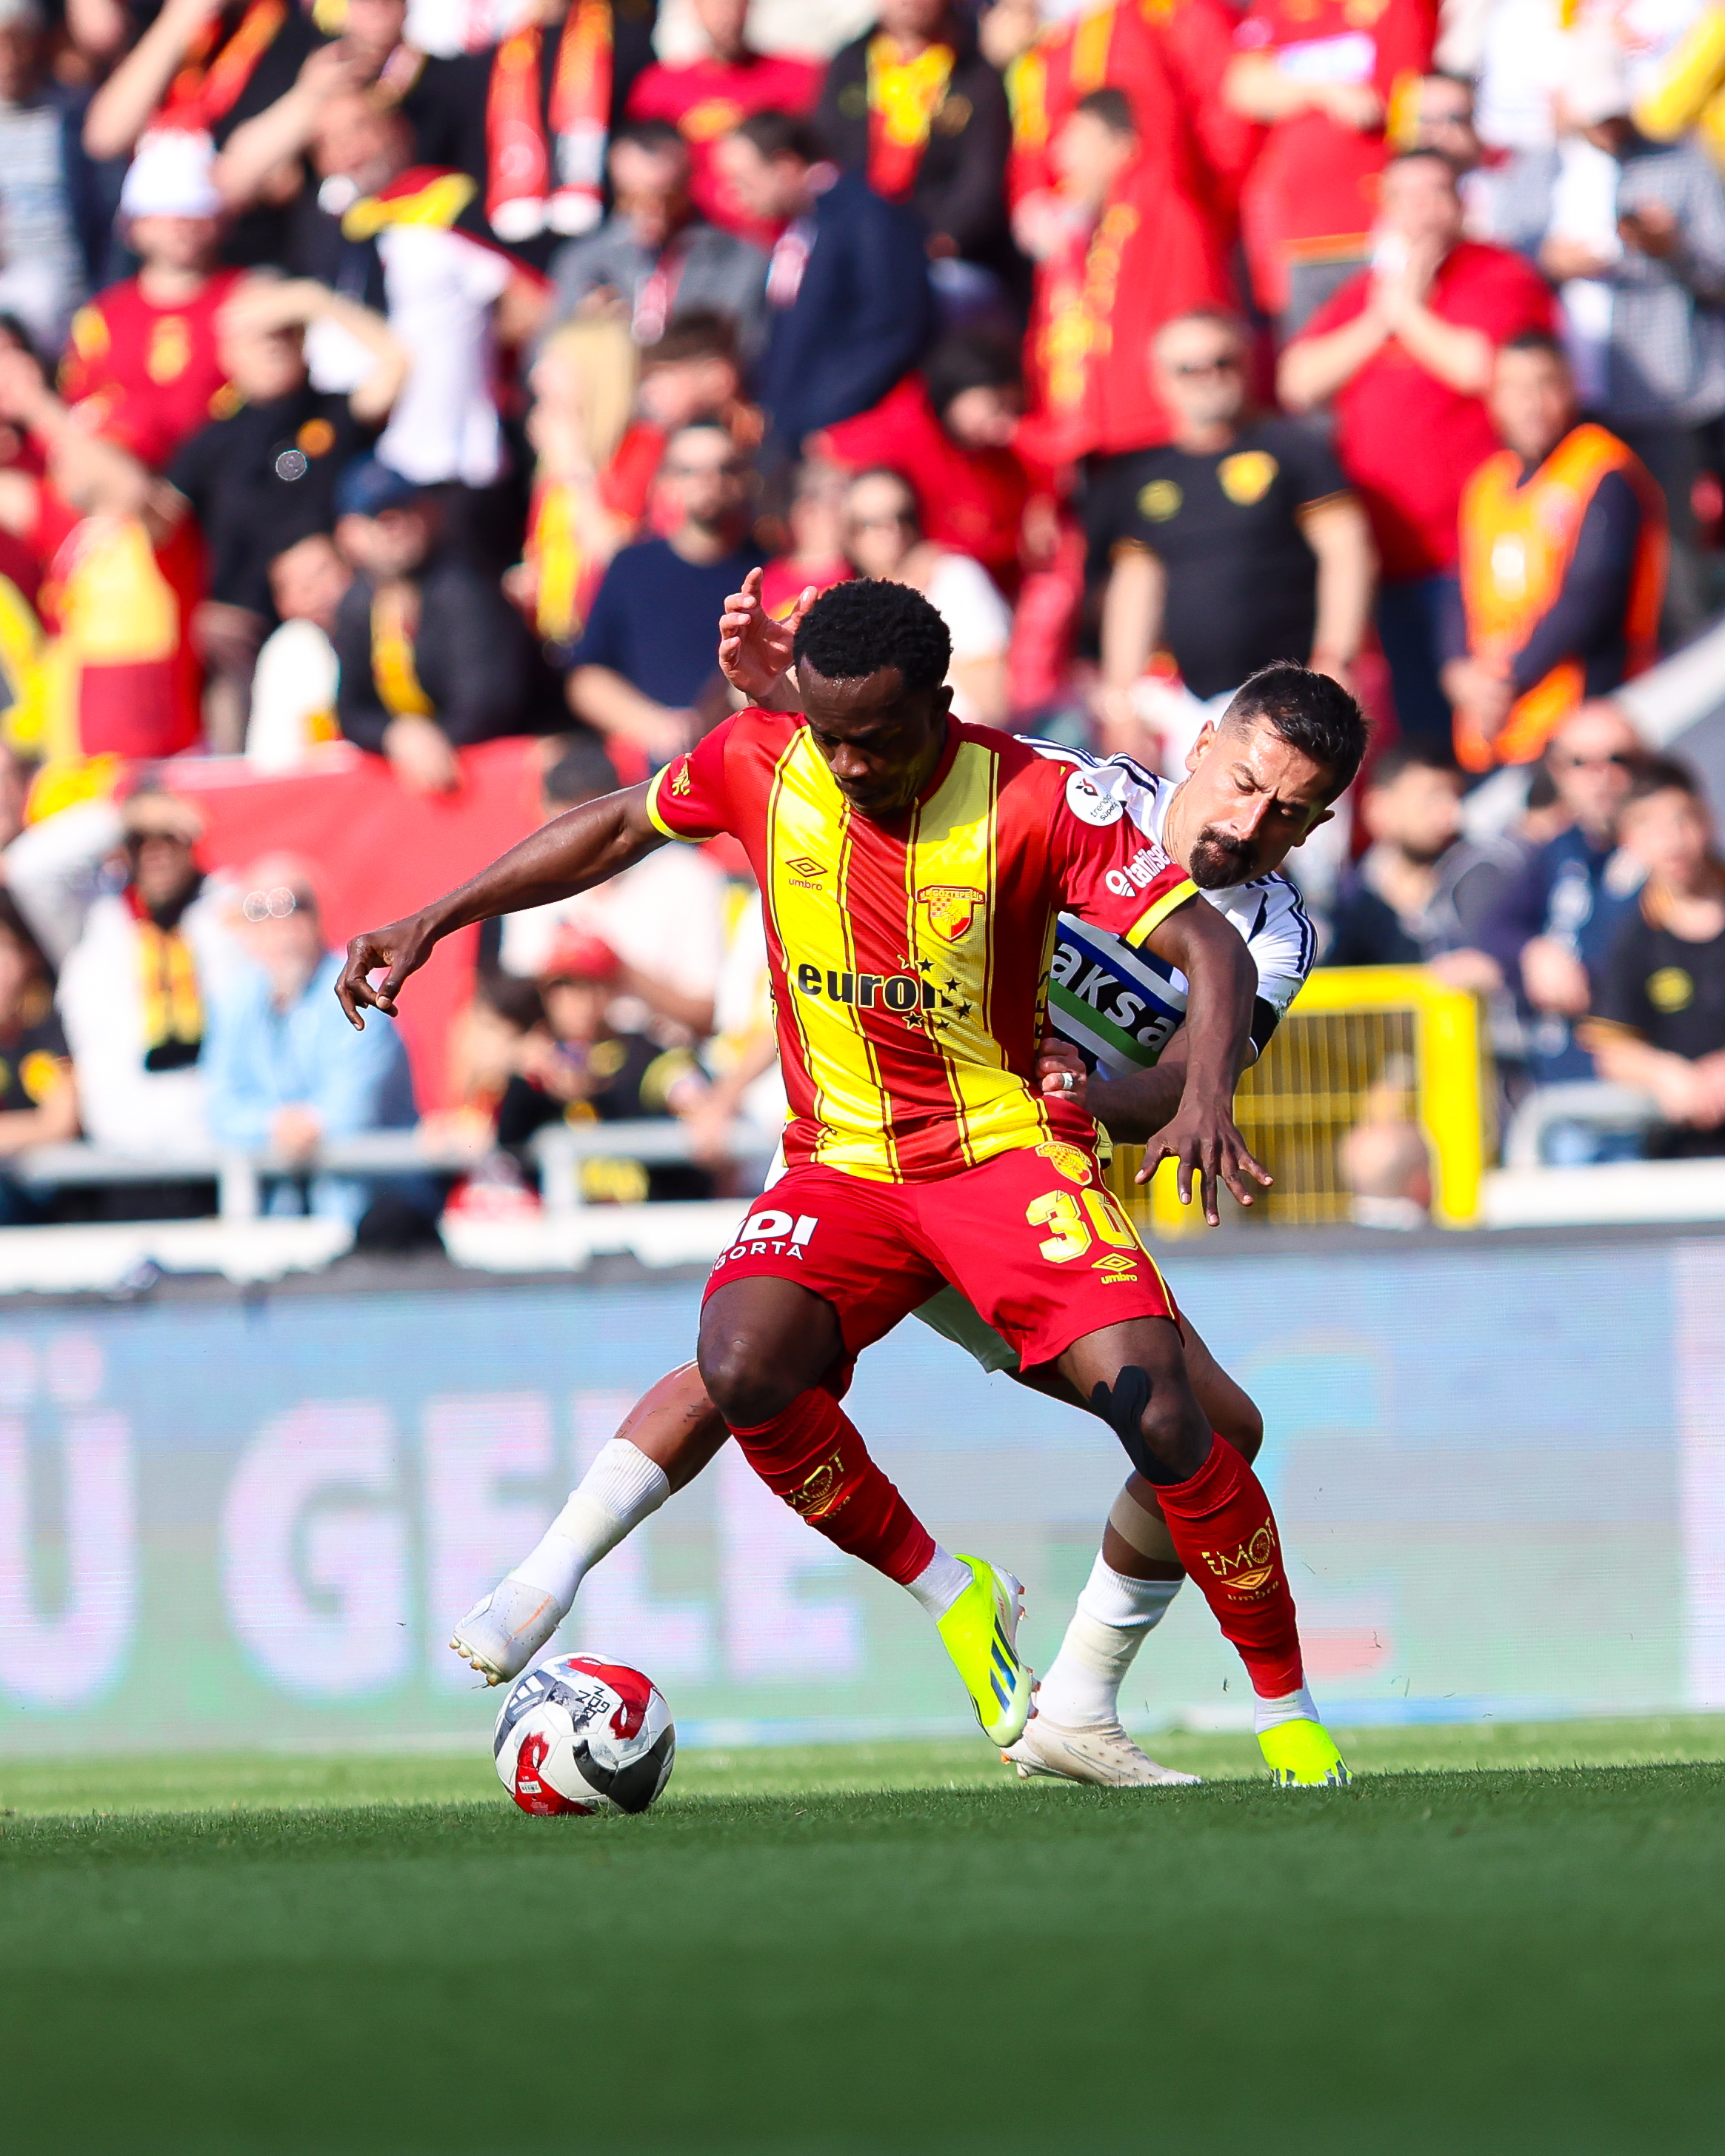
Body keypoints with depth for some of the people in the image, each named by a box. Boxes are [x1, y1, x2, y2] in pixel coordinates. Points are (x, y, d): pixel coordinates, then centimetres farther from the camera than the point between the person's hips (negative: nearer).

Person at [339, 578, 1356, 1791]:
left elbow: (1210, 950, -17)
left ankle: (1288, 1705, -5)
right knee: (741, 1370, -28)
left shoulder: (1036, 803, -15)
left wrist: (1208, 1095, -37)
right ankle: (952, 1599, -5)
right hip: (842, 1167, 3)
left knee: (1154, 1406, -25)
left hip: (1011, 1151, -3)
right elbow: (616, 830, 15)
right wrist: (431, 926, 13)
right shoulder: (761, 764, -4)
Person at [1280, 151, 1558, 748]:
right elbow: (1298, 384, 8)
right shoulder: (1362, 293, 19)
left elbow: (1478, 365, -18)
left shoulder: (1501, 278, 0)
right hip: (1392, 558, 7)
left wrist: (1407, 310, -4)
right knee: (1420, 729, 10)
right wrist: (1379, 319, -1)